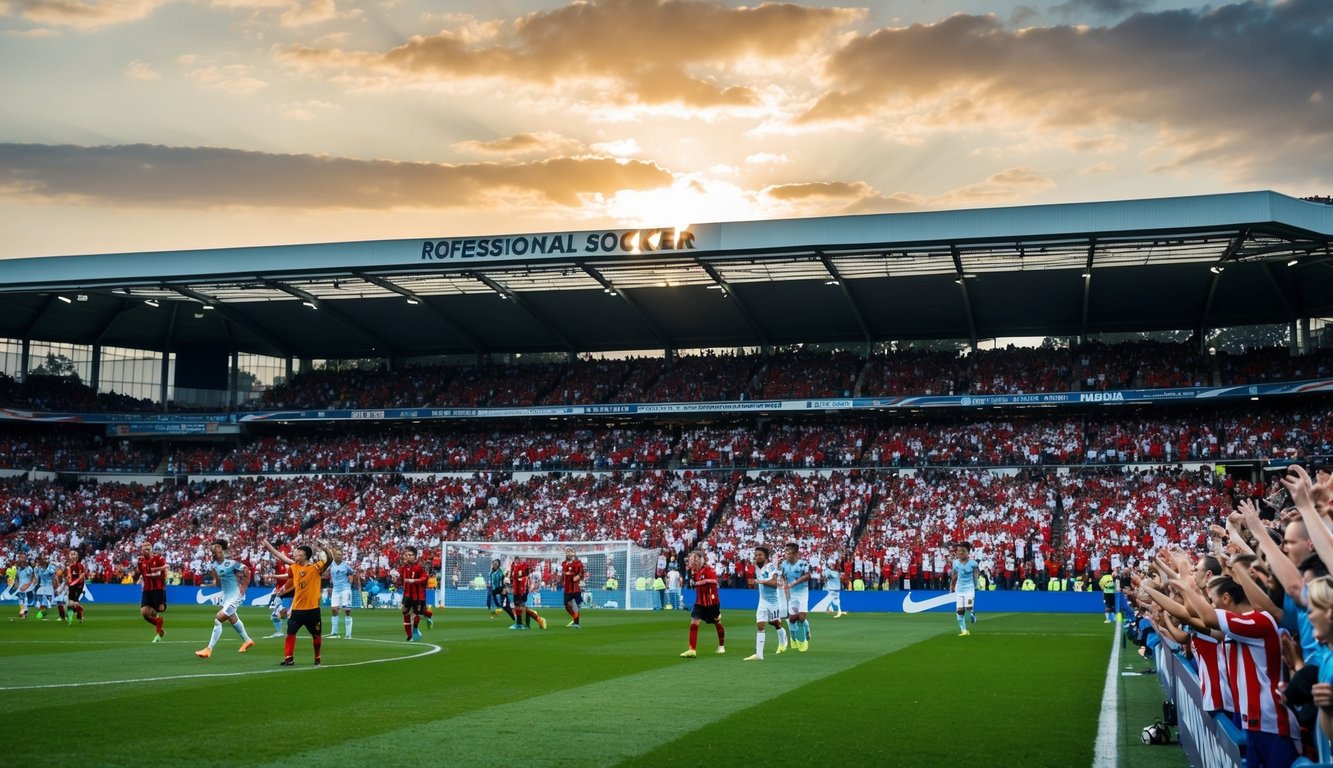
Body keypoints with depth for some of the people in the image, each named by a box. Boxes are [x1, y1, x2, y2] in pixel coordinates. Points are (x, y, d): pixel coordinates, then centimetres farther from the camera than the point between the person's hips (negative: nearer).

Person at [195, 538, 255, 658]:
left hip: (235, 596, -9)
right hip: (225, 596, 9)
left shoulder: (230, 563, -21)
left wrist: (243, 589, -14)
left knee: (217, 620, -14)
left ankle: (209, 649, -8)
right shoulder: (213, 564, 0)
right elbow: (218, 582, 4)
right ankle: (247, 641, 47)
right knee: (232, 619, 26)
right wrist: (213, 571, -11)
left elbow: (246, 573, -15)